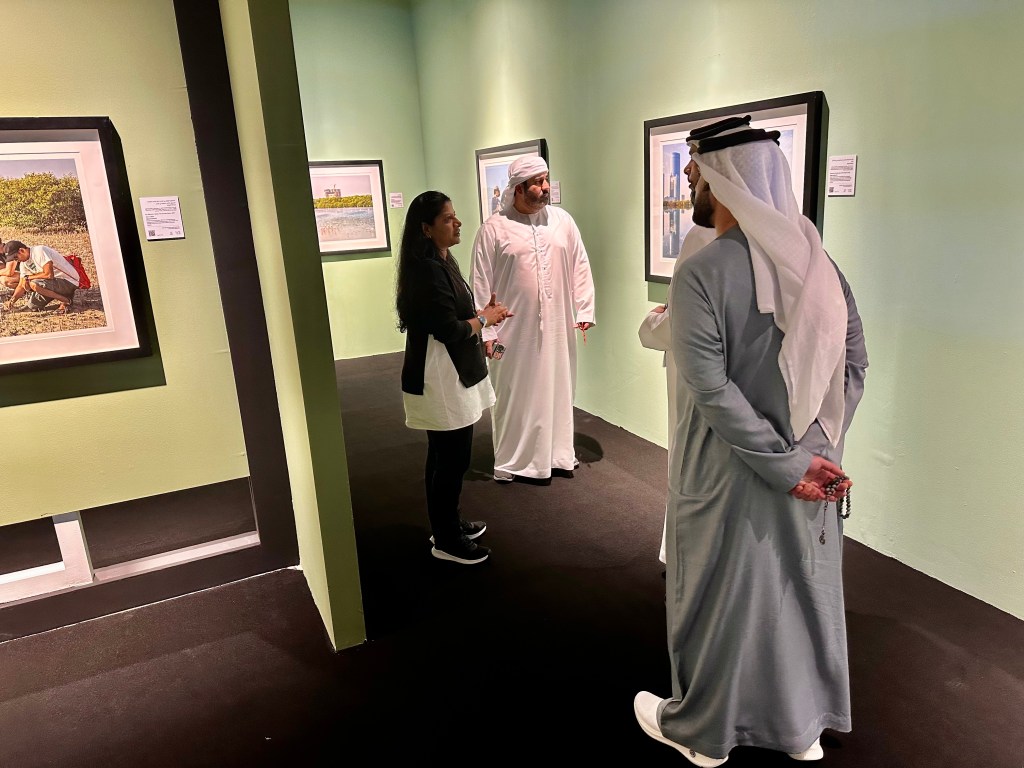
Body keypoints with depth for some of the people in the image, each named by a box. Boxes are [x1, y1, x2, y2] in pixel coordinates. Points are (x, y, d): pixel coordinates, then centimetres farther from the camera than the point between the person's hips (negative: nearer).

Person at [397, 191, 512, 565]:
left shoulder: (441, 262, 11)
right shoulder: (427, 271, -21)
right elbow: (449, 330, -23)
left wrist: (483, 314, 1)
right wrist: (485, 318, -7)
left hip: (451, 375, 10)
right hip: (440, 379, -10)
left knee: (445, 457, 19)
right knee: (452, 459, 0)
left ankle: (448, 523, 34)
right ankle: (446, 540, 15)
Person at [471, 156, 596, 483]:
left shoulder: (562, 220, 6)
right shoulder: (494, 228, -6)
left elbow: (580, 268, 8)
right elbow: (481, 284, -5)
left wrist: (584, 311, 2)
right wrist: (486, 330, -8)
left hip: (557, 327, 4)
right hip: (515, 330, -4)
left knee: (558, 390, 14)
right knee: (516, 395, 5)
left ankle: (558, 453, 31)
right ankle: (512, 461, 20)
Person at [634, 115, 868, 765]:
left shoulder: (701, 273, -19)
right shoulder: (821, 263, 1)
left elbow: (711, 387, -24)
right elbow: (855, 366, -1)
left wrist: (786, 466, -17)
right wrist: (816, 450, -5)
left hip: (730, 473, -5)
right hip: (813, 464, 6)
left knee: (718, 597, 13)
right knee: (804, 591, 21)